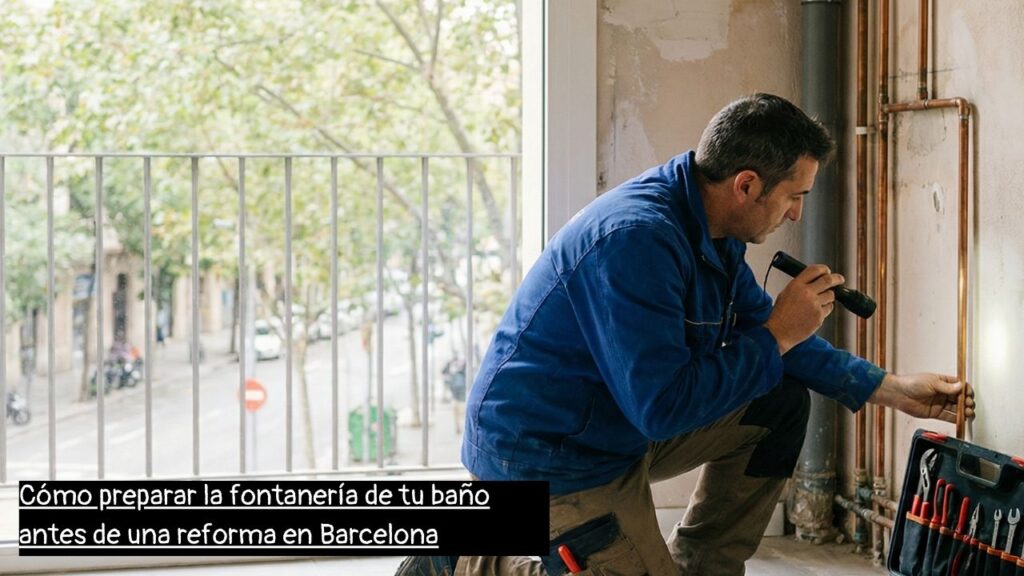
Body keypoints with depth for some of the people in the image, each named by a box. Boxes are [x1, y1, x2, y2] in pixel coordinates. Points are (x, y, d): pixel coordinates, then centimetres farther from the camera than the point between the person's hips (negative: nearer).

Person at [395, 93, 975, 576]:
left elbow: (756, 326, 16)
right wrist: (779, 337, -21)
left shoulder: (712, 229, 3)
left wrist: (891, 389, 10)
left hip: (624, 420, 10)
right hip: (546, 455, -10)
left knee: (781, 402, 7)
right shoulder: (638, 239, -29)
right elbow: (663, 408, -31)